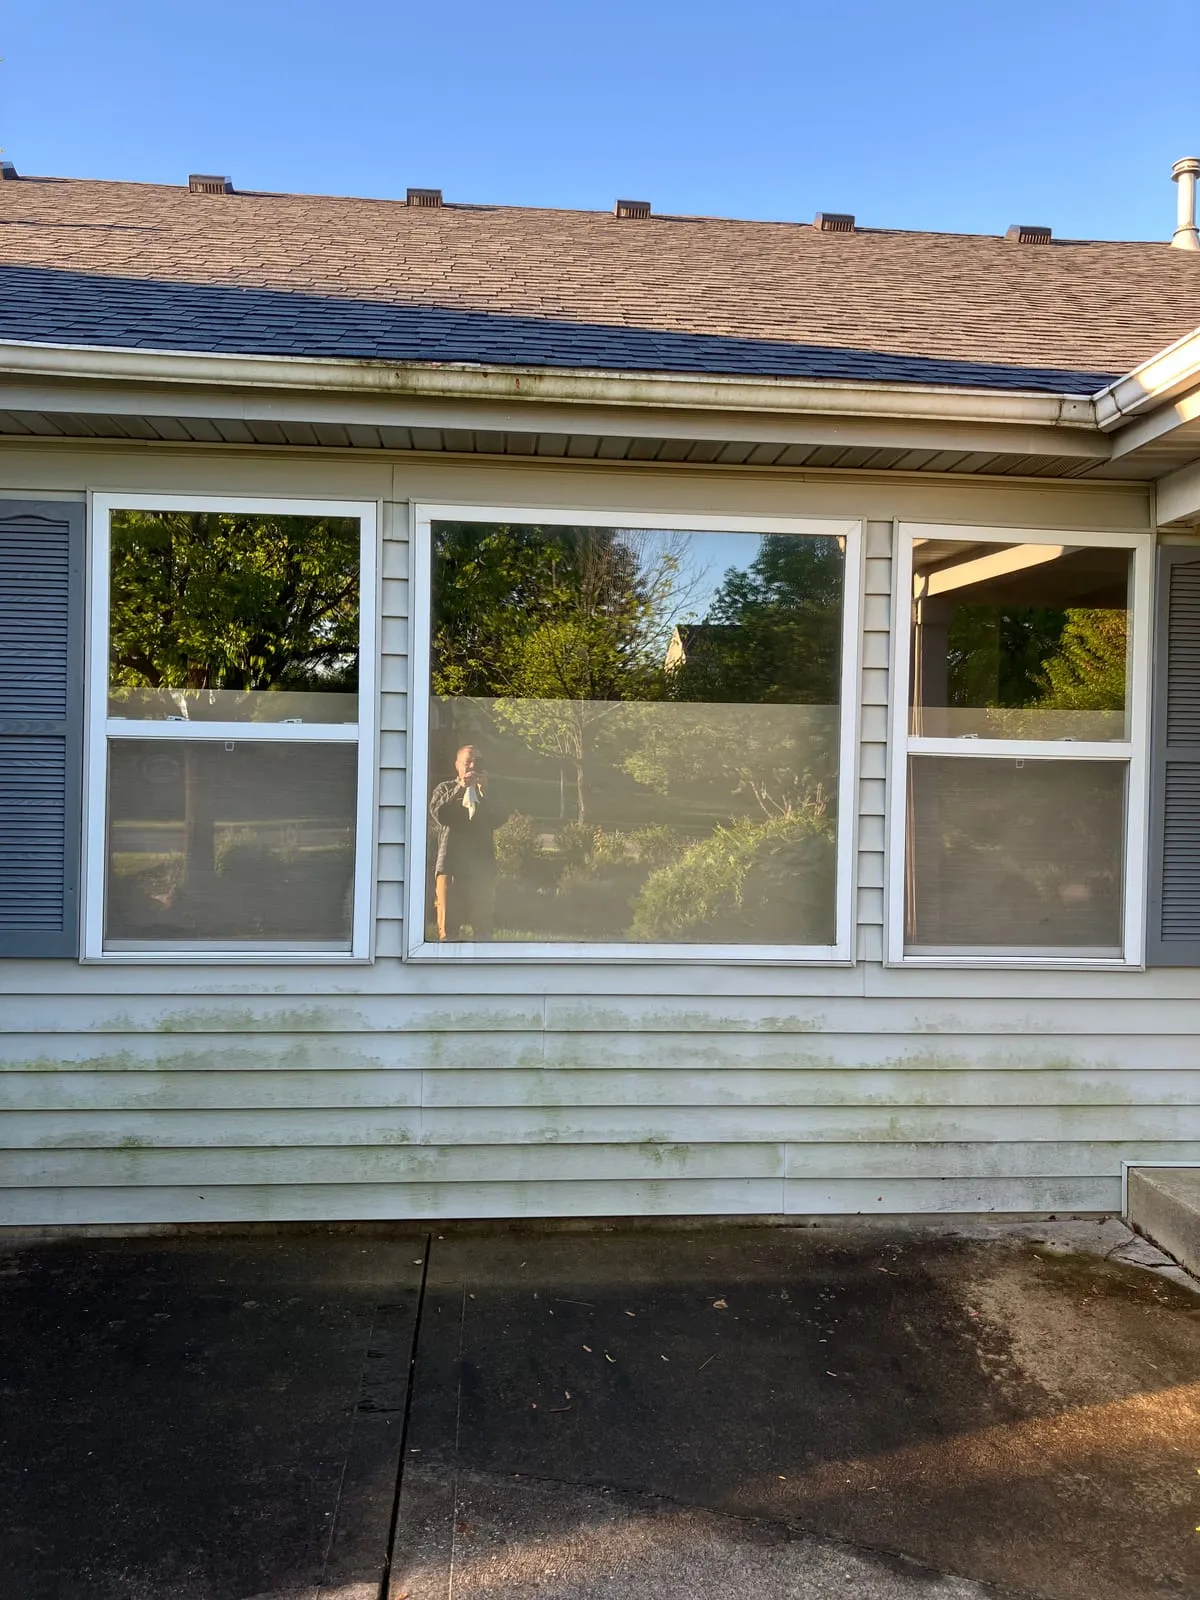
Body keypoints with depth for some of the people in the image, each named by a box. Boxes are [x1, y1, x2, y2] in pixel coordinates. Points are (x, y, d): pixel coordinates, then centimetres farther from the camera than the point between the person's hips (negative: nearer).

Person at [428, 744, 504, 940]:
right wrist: (460, 788, -12)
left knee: (483, 927, 2)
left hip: (481, 865, 2)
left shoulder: (488, 792, 18)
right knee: (448, 926, -4)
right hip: (450, 864, -2)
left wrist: (485, 791, -7)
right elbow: (437, 812, -6)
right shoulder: (445, 788, 14)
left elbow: (497, 820, 2)